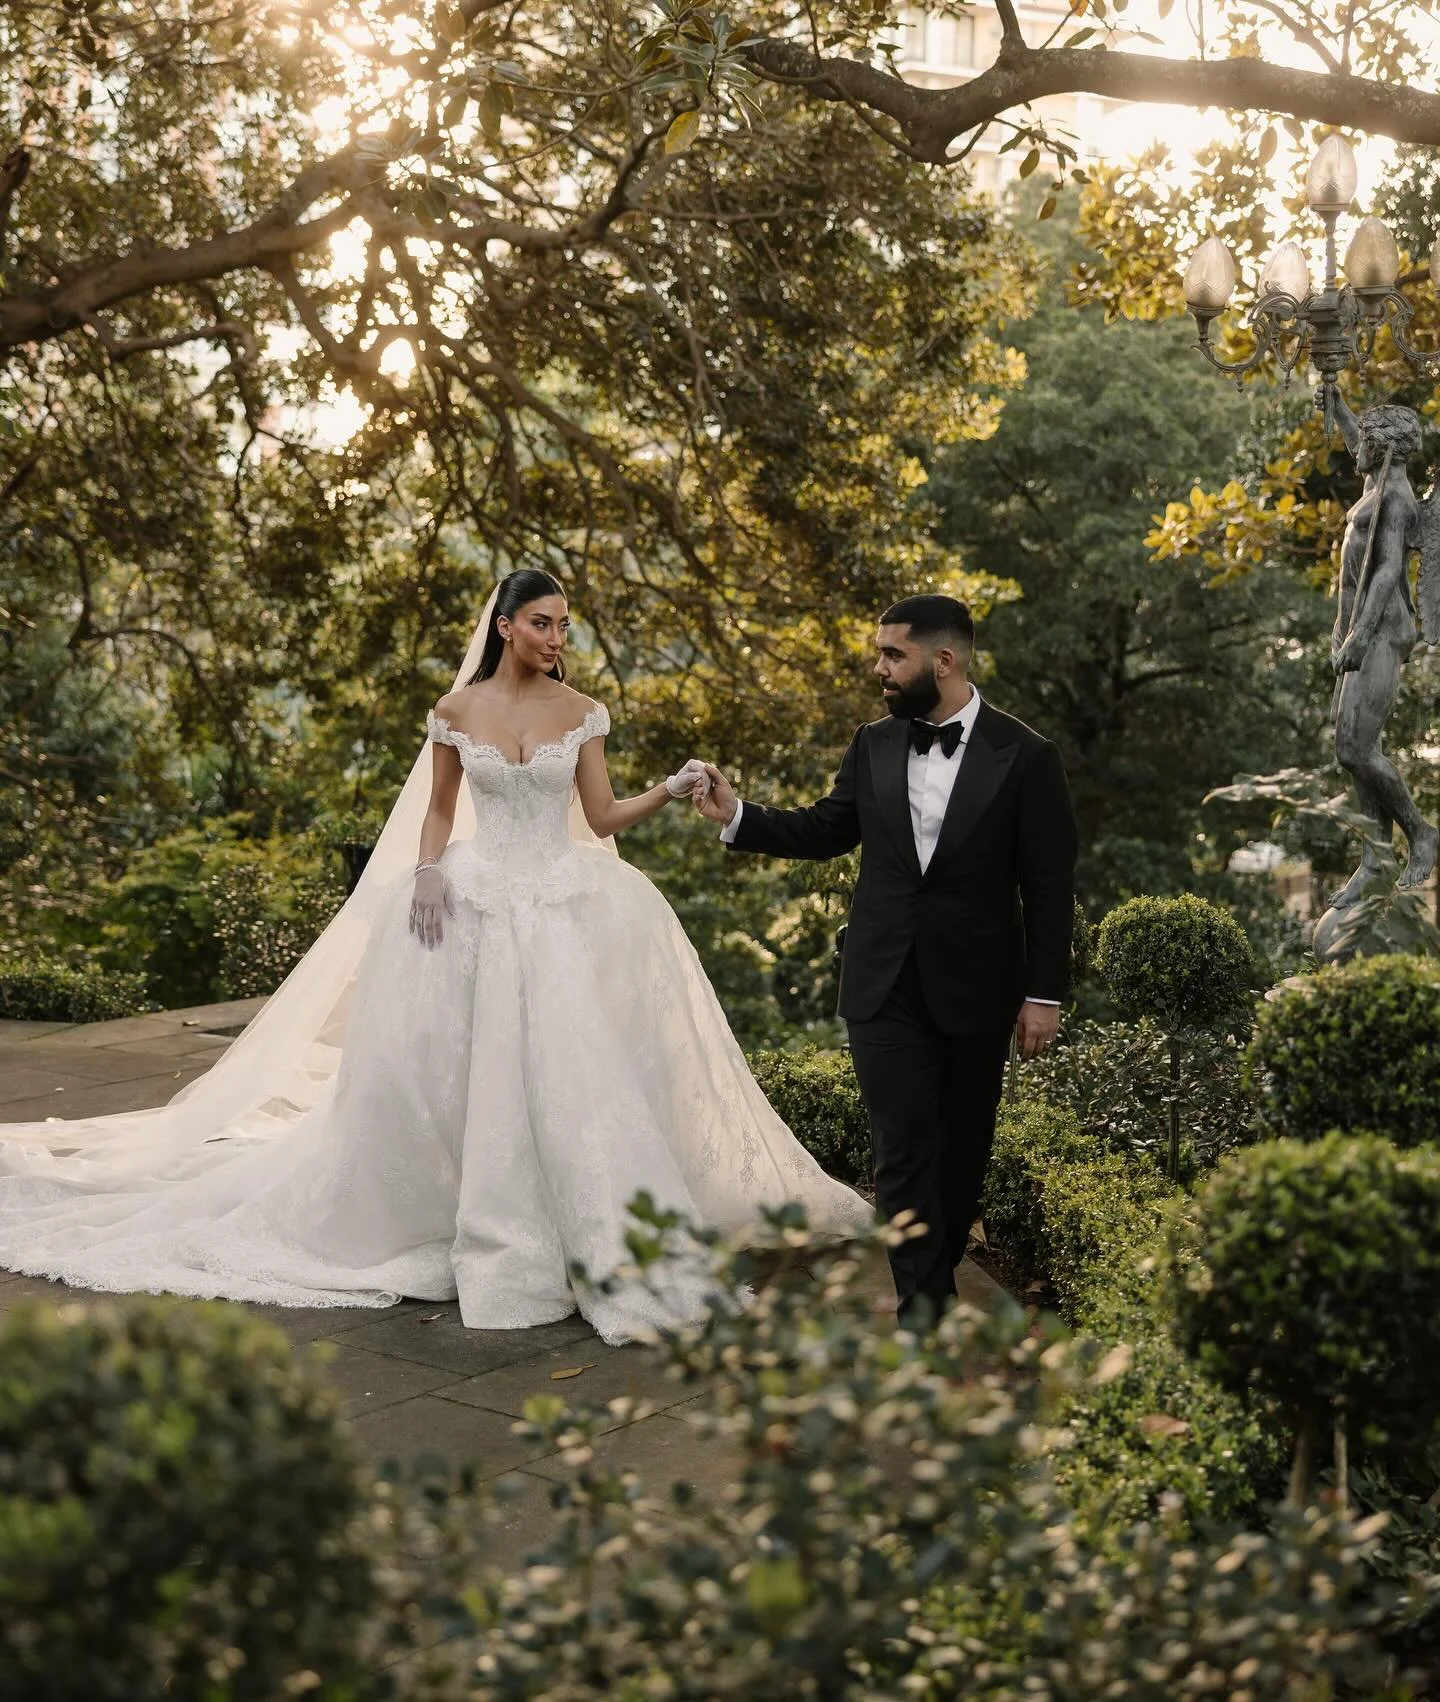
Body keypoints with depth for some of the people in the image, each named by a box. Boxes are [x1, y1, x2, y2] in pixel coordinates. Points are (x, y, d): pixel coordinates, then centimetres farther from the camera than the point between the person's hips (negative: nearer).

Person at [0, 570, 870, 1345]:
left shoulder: (581, 713, 2)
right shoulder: (457, 711, 2)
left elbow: (603, 817, 2)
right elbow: (439, 811, 10)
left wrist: (674, 789, -12)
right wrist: (427, 870, -7)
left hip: (564, 906, 0)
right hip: (475, 903, 1)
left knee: (577, 1070, -7)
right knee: (442, 1068, -1)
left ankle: (607, 1250, 4)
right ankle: (485, 1243, 16)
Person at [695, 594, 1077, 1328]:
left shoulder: (1024, 757, -8)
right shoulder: (873, 746, 4)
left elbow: (1049, 887, -6)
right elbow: (823, 830, 15)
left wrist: (1044, 993, -8)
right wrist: (737, 816, 2)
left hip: (974, 988, -2)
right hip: (885, 985, 2)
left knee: (964, 1148, 13)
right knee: (903, 1149, -4)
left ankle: (939, 1274, 31)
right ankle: (923, 1306, -1)